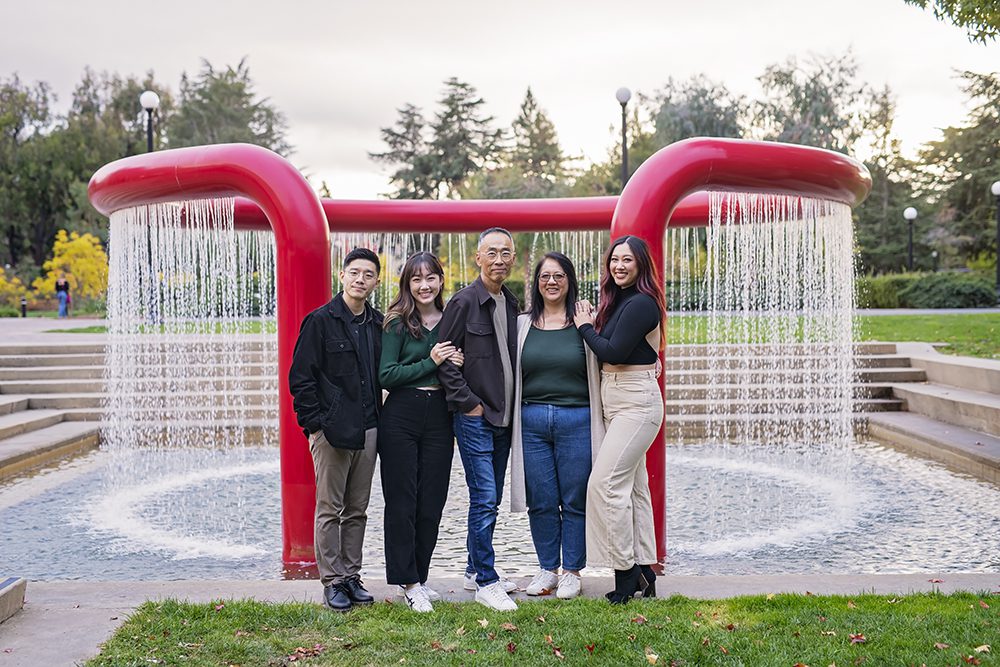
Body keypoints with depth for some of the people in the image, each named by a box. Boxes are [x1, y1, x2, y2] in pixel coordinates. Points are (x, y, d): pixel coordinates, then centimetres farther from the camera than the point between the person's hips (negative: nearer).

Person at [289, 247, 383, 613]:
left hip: (367, 430, 5)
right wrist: (315, 424, -11)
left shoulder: (378, 323, 10)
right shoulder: (320, 321, -6)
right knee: (330, 509, 3)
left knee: (357, 510, 12)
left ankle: (351, 576, 22)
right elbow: (300, 377, -7)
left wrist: (380, 416, 8)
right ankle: (332, 581, 12)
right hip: (331, 431, -5)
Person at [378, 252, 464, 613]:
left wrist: (458, 364, -6)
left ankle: (418, 577, 21)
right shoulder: (398, 324, -2)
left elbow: (460, 364, 17)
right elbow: (385, 375, -8)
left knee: (432, 502, 7)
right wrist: (430, 362, -14)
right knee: (402, 502, 0)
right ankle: (408, 582, 7)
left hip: (439, 417, 4)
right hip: (401, 417, -4)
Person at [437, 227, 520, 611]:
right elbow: (444, 359, -10)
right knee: (484, 499, -7)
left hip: (503, 416, 7)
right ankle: (485, 582, 2)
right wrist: (469, 402, -12)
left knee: (490, 497, 13)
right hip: (474, 417, -7)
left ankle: (476, 570, 26)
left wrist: (512, 404, 10)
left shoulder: (512, 303, 11)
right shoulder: (464, 302, -9)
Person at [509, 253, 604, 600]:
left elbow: (600, 372, 5)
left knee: (574, 500, 4)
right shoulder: (522, 325, 8)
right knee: (541, 501, 7)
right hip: (532, 420, 2)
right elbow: (511, 375, 11)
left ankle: (572, 572, 17)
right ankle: (547, 569, 22)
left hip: (576, 419, -2)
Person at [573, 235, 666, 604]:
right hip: (616, 402, 10)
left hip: (636, 401, -10)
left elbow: (614, 352, -19)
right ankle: (642, 570, 18)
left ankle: (625, 572, -5)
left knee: (605, 481, -13)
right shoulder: (618, 300, 16)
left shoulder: (641, 303, -14)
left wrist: (586, 327, -5)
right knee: (633, 485, 11)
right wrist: (592, 324, 1)